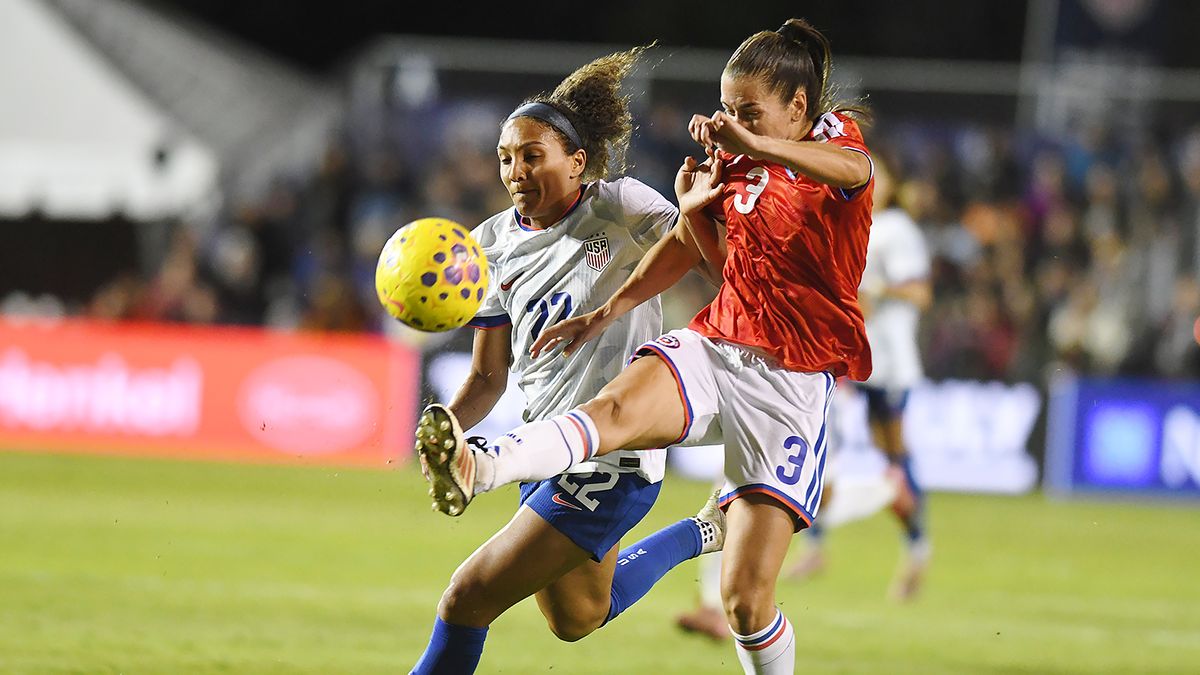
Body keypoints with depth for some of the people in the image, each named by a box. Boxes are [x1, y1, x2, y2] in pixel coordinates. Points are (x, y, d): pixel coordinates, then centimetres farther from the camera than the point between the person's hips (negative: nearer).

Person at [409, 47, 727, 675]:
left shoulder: (617, 208, -11)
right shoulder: (494, 244, 5)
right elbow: (489, 375, 8)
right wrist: (450, 425, -12)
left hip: (613, 458, -8)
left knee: (468, 599, -13)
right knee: (576, 619, 27)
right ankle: (700, 533, 43)